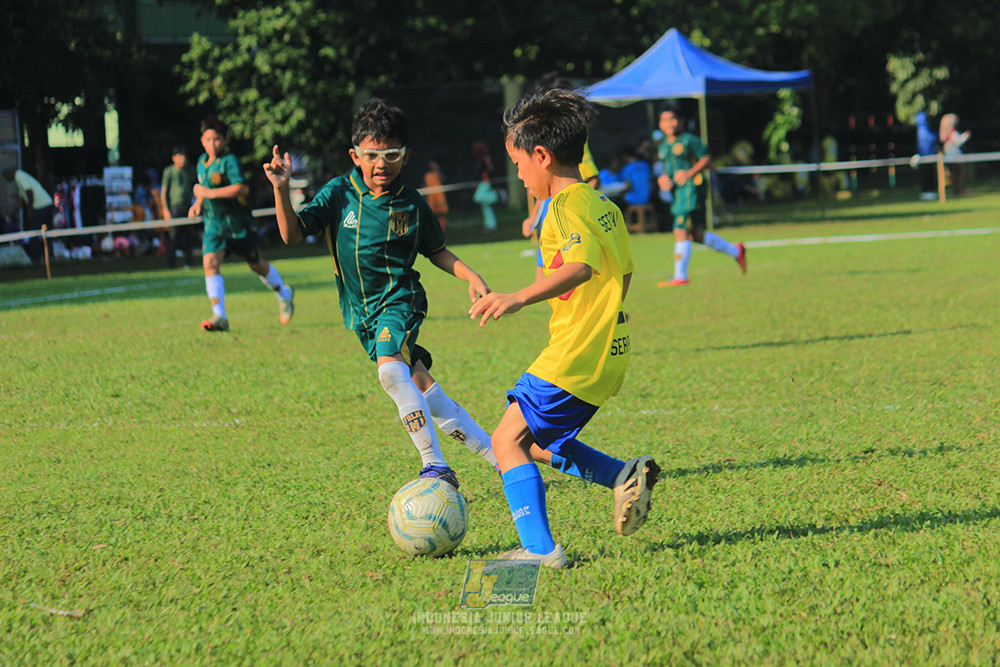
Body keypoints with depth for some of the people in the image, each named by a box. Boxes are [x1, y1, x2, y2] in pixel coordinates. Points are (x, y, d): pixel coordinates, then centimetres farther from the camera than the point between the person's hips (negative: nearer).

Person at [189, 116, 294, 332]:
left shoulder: (229, 161, -17)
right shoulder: (202, 161, 7)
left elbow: (240, 188, -31)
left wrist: (209, 193, -28)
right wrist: (198, 203, 8)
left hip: (237, 223, -5)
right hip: (214, 223, 5)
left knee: (256, 265, 11)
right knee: (210, 263, -16)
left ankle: (284, 294, 38)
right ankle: (219, 317, -20)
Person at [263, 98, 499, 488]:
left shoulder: (411, 204, -2)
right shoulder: (339, 193, -2)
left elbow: (436, 251, 13)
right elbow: (293, 234, -5)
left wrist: (470, 276, -2)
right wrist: (281, 190, -20)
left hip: (400, 298, -3)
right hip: (362, 311, 3)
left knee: (391, 371, -30)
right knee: (421, 388, 3)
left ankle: (435, 466, -28)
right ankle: (493, 453, 16)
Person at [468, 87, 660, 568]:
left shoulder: (566, 208, -14)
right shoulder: (603, 204, 15)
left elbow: (581, 265, -32)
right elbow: (624, 270, 25)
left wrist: (519, 298, -42)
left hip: (574, 356, -10)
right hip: (606, 351, 10)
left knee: (509, 439, -7)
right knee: (537, 442, 18)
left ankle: (539, 548, -14)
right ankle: (625, 476, 9)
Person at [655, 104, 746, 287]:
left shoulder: (688, 140, -5)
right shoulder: (663, 146, 17)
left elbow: (706, 159, -6)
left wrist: (689, 174, -17)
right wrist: (662, 179, 8)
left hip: (692, 188, -8)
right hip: (677, 192, 8)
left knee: (680, 231, -13)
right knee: (696, 234, 11)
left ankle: (680, 276, -9)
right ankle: (735, 251, 28)